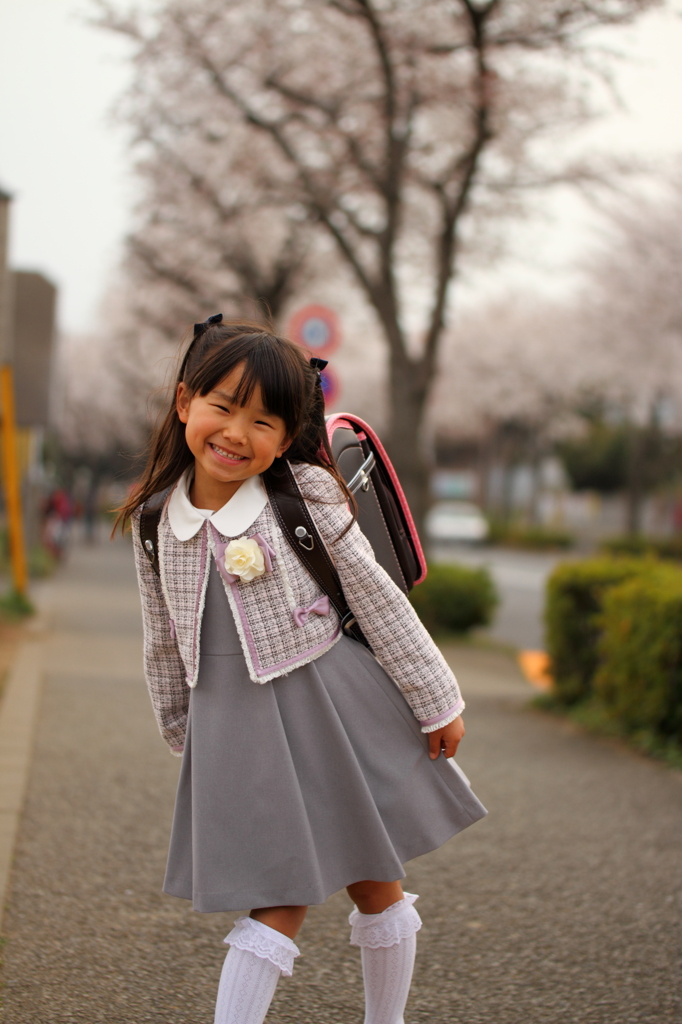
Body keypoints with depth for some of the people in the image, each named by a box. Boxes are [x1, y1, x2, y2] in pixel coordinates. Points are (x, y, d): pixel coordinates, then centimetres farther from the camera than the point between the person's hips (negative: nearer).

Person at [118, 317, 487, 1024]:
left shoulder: (307, 496, -13)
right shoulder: (156, 521, -2)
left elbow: (378, 600, -7)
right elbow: (163, 644, 11)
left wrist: (436, 701, -3)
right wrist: (180, 730, 20)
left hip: (331, 713, -1)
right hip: (234, 726, 1)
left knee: (372, 885, 14)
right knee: (276, 900, 1)